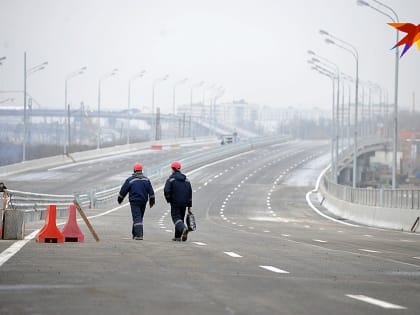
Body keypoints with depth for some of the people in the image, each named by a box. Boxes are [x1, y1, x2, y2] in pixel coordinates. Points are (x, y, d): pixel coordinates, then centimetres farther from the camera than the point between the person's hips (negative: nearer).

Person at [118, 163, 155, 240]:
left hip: (134, 202, -4)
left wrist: (120, 200, 14)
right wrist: (152, 202, 14)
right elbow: (151, 192, 6)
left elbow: (123, 191, 0)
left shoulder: (130, 180, -6)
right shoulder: (146, 180, 6)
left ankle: (139, 235, -21)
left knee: (137, 218, -8)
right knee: (140, 218, 16)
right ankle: (135, 234, 26)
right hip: (143, 202, 4)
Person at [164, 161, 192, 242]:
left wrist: (168, 199, 3)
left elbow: (166, 190, -16)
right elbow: (190, 193, 11)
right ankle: (178, 236, 15)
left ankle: (183, 228, -33)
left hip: (175, 203, -5)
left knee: (176, 217, -6)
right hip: (184, 203, 5)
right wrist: (189, 206, 13)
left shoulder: (171, 179, -6)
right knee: (181, 218, 14)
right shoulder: (186, 179, 11)